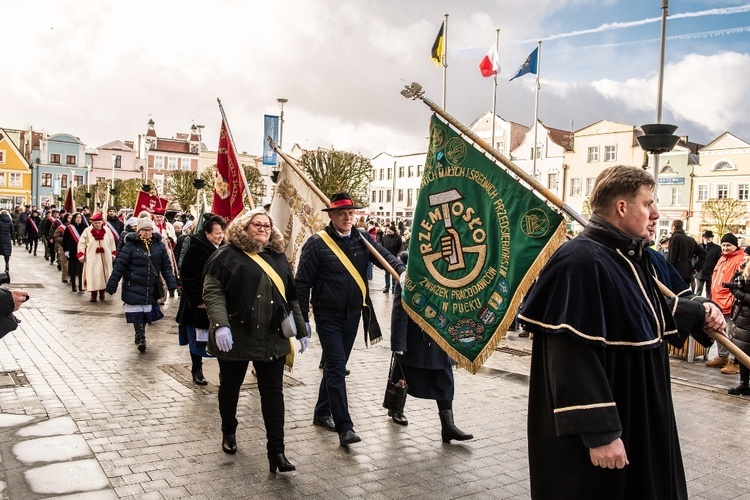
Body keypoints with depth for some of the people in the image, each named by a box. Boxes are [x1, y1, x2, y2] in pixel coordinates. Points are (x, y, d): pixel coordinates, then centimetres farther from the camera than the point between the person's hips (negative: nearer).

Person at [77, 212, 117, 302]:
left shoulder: (107, 230, 3)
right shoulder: (87, 231, -3)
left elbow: (112, 243, 10)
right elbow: (82, 243, 0)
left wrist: (113, 254, 11)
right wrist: (81, 255, -4)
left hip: (105, 258, 2)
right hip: (92, 258, -2)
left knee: (104, 274, 6)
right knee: (92, 275, -4)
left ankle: (102, 293, 19)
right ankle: (93, 294, 4)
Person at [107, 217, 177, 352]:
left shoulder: (158, 244, 2)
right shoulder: (131, 245, -8)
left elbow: (166, 265, 7)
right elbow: (120, 265, -8)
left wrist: (171, 283, 1)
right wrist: (112, 284, -10)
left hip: (151, 287, 4)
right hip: (134, 287, -3)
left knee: (146, 312, 11)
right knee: (137, 313, -6)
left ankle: (140, 337, 26)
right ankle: (140, 337, 2)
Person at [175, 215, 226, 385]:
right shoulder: (195, 250, -11)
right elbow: (187, 277, -13)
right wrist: (197, 300, -16)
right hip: (199, 304, -4)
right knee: (198, 338, 7)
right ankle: (197, 370, 21)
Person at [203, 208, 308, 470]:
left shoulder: (278, 257, 11)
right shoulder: (227, 255, -4)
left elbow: (291, 297, 15)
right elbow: (212, 292, -12)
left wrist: (301, 330, 14)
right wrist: (220, 324, -25)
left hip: (272, 339, 3)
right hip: (235, 337, -3)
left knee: (273, 393, 0)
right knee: (230, 387, 15)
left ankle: (276, 452, 3)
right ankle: (228, 433, 39)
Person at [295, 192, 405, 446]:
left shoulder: (362, 240, 3)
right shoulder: (317, 243, -9)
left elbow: (385, 257, -12)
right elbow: (302, 282, -8)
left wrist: (402, 271, -34)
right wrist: (302, 318, -10)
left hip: (353, 314, 5)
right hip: (328, 316, -5)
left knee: (336, 365, 16)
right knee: (336, 367, -8)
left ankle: (322, 413, 33)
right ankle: (344, 427, -5)